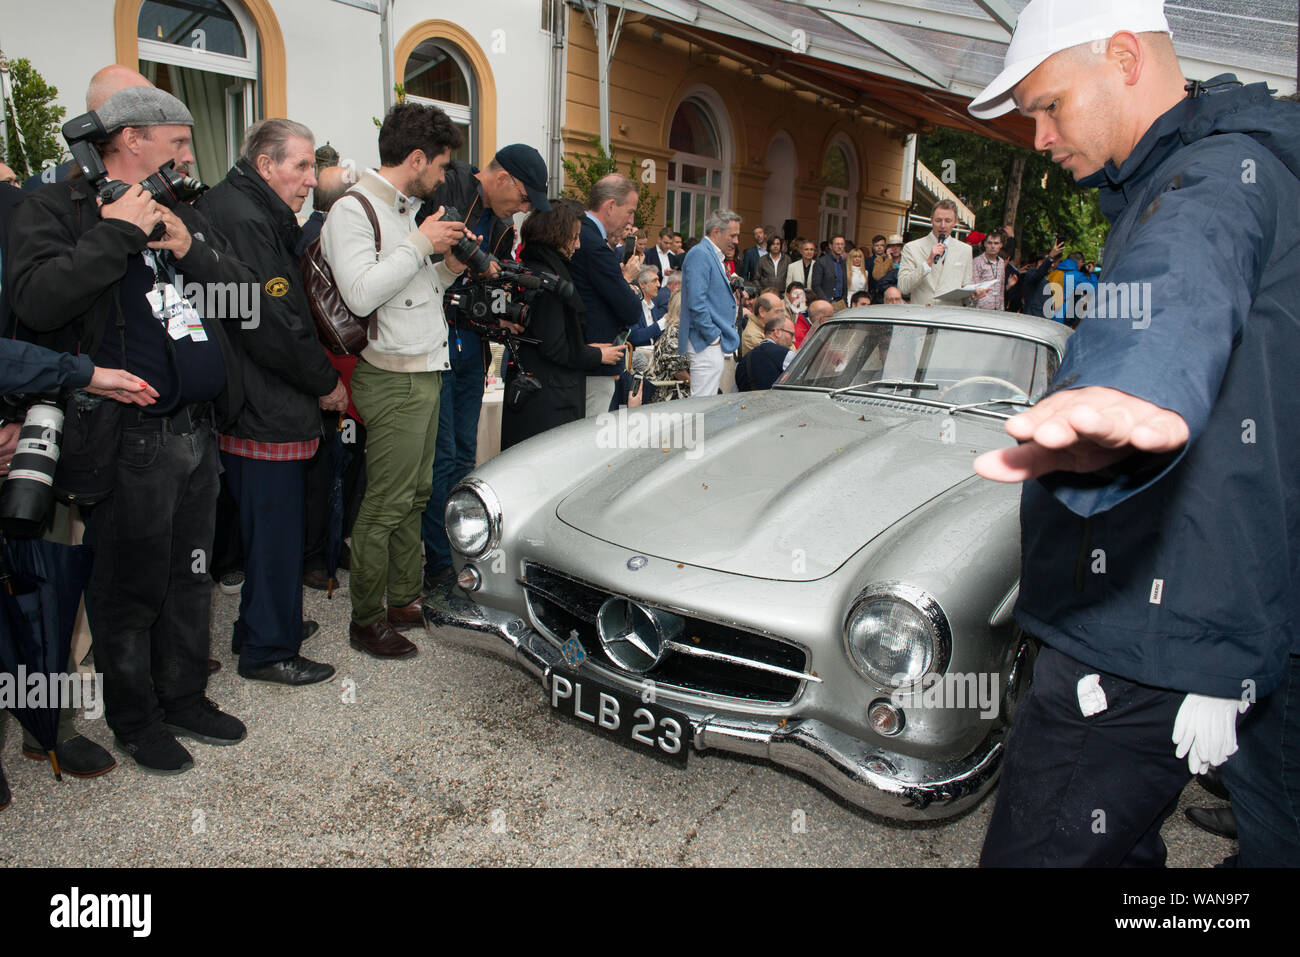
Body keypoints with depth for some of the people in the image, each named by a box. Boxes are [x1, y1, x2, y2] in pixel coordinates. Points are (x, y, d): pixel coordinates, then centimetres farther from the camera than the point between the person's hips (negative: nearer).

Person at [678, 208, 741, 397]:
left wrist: (732, 296, 12)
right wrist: (713, 336, -17)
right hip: (707, 345, -11)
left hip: (715, 343, 11)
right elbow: (696, 302, -20)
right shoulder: (700, 255, -12)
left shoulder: (714, 256, 19)